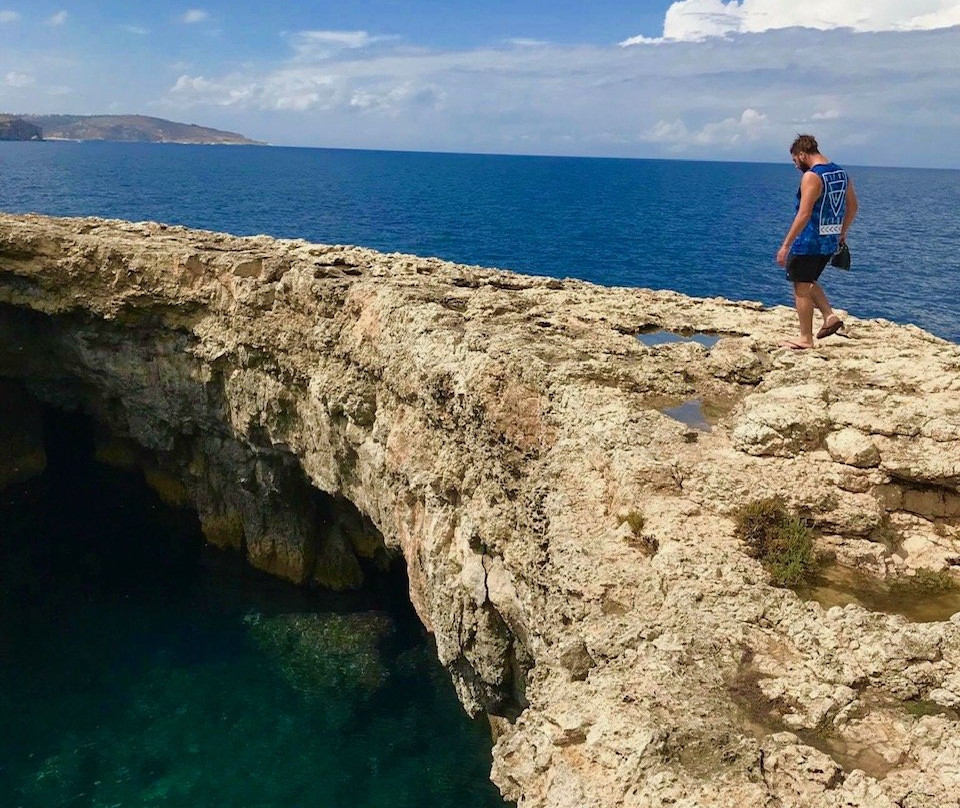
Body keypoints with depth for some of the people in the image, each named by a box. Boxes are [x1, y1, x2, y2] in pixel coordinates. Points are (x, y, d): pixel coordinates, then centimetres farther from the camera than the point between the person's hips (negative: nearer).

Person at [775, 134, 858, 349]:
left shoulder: (811, 176, -16)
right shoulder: (841, 173, 10)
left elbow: (804, 214, -22)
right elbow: (852, 207, 18)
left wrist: (786, 245, -19)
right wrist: (842, 233, 28)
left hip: (808, 242, -9)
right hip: (830, 242, 9)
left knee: (801, 288, 2)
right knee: (808, 282, 24)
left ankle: (805, 339, 6)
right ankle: (830, 316, 10)